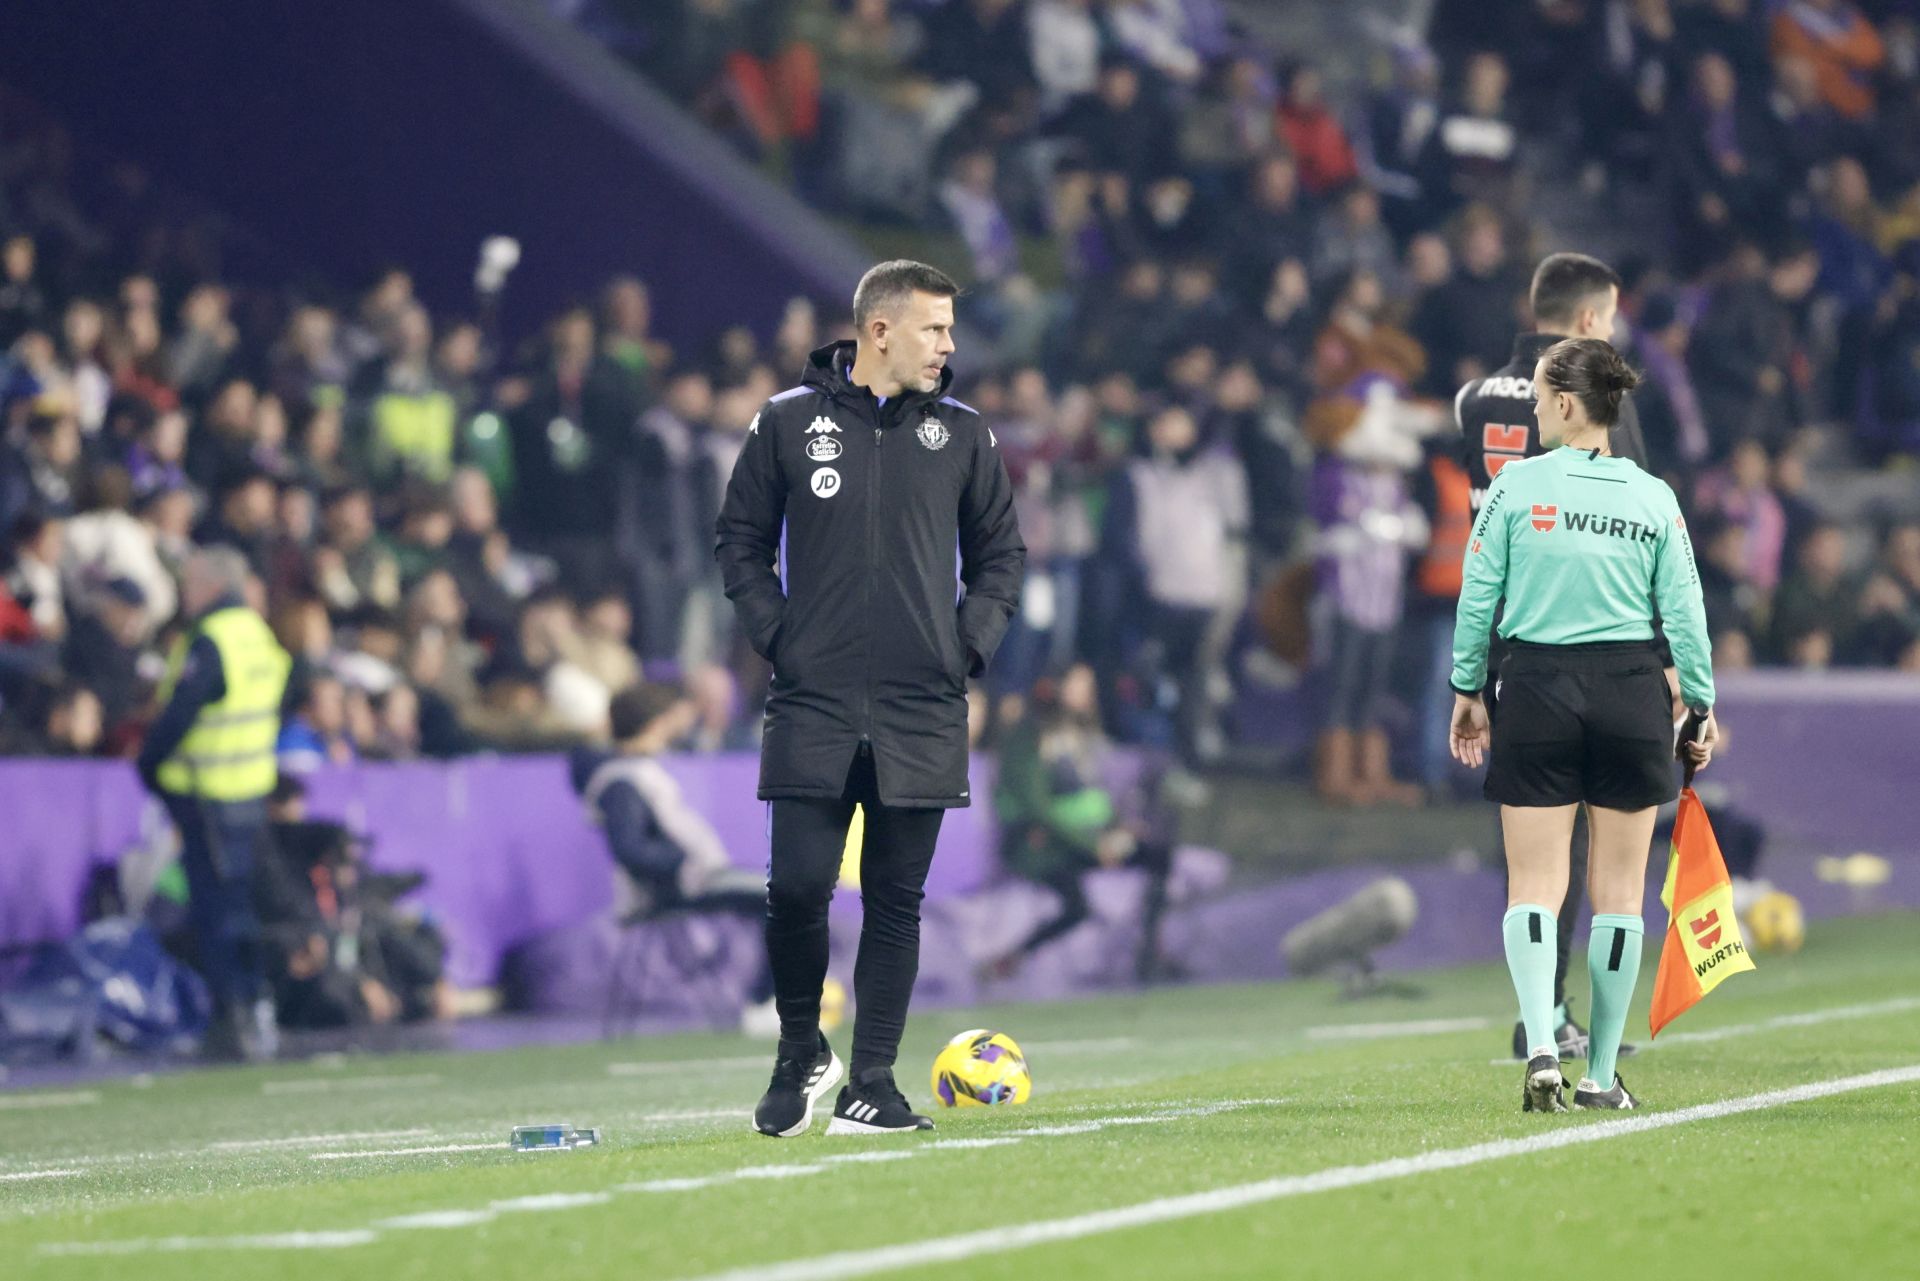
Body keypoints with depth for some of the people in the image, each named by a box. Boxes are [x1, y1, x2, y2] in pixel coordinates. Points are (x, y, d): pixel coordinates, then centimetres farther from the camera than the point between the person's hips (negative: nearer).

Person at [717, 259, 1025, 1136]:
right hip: (812, 707, -2)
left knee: (897, 900, 2)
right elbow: (742, 541, 10)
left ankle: (873, 1081, 8)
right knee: (797, 886, -8)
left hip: (921, 712, 2)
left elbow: (1000, 553, 16)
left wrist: (970, 644, 3)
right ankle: (800, 1055, 14)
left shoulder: (962, 435, 8)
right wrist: (776, 636, -1)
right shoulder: (788, 423, 4)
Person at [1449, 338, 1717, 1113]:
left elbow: (1478, 596, -1)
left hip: (1537, 691, -1)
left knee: (1535, 882, 2)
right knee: (1619, 888, 8)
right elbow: (1684, 612, 2)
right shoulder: (1654, 497, 2)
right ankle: (1601, 1074, 10)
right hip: (1631, 692, 1)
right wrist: (1702, 706, 11)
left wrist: (1468, 689, 10)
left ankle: (1542, 1049, -18)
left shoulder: (1516, 484, -3)